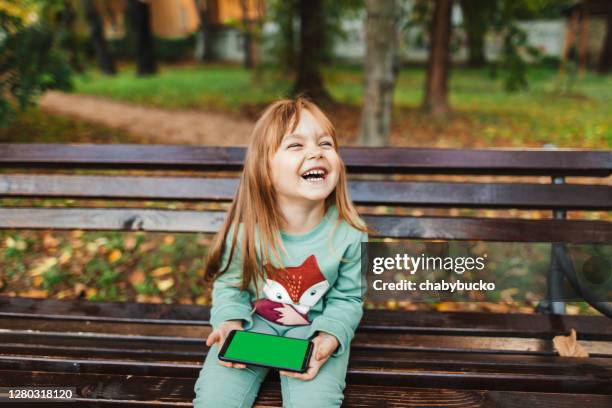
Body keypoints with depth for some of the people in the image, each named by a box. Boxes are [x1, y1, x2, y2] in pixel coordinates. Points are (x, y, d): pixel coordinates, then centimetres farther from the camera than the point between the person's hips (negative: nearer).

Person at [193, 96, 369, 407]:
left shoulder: (349, 233, -17)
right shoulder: (246, 231, -16)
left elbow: (347, 298, -6)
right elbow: (229, 284, 0)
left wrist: (328, 339, -22)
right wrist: (231, 323, -18)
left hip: (316, 327, 0)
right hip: (254, 322, 1)